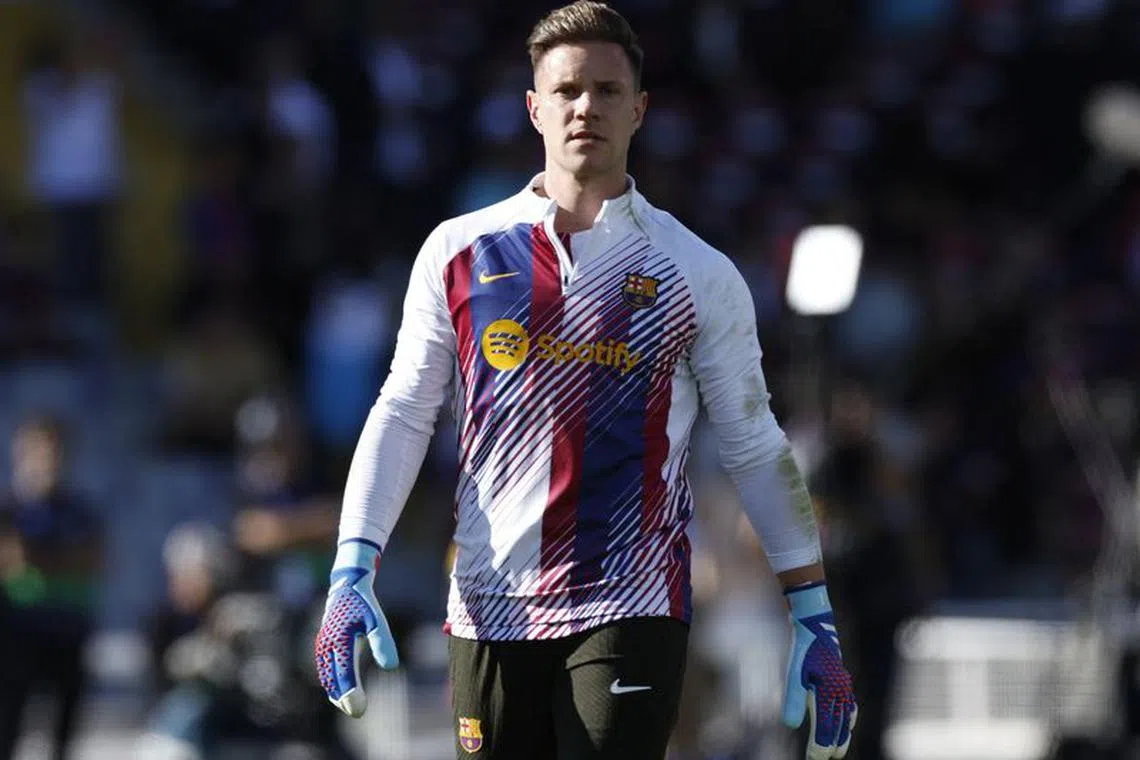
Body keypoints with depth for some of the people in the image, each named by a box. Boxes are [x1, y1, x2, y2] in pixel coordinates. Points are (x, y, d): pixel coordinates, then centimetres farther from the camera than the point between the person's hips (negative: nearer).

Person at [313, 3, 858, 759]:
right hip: (490, 612, 2)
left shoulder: (698, 275, 4)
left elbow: (756, 447, 8)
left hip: (631, 617, -2)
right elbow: (402, 415, 9)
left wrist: (814, 615, 5)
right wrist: (352, 570, -2)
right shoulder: (461, 251, 8)